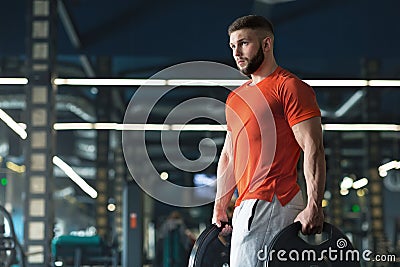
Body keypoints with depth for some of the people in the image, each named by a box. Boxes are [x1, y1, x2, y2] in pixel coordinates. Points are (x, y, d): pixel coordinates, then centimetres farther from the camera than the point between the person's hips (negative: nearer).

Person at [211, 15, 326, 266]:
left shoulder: (289, 87, -5)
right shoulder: (235, 98, 21)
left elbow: (313, 149, -13)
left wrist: (314, 207, -22)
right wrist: (220, 208, 21)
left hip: (271, 203, -9)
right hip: (247, 205, 9)